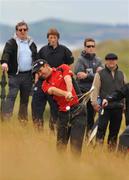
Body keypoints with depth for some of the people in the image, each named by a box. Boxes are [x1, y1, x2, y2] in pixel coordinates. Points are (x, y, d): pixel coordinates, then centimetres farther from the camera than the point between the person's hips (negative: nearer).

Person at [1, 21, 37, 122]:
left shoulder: (31, 44, 15)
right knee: (11, 96, -14)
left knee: (25, 98, 11)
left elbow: (35, 59, 18)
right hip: (15, 75, -5)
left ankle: (23, 118, 23)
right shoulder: (11, 43, -1)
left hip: (28, 75, 5)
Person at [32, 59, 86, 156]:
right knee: (61, 144, 4)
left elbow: (68, 80, -12)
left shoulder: (62, 69, 7)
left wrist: (69, 92, -33)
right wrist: (65, 94, -33)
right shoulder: (45, 84, 11)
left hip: (77, 109, -4)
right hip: (63, 113, 4)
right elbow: (53, 90, -11)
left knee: (76, 144, -10)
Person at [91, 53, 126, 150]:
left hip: (118, 107, 4)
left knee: (115, 129, 8)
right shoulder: (100, 74, 4)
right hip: (105, 107, -4)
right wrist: (94, 102, -10)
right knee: (102, 128, -7)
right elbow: (95, 89, -1)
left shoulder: (121, 74, 16)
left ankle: (112, 149, 16)